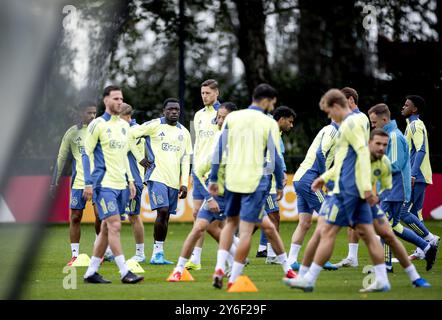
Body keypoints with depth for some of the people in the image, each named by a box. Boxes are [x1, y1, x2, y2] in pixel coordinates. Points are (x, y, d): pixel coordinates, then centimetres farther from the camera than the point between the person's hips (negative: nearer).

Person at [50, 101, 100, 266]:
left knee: (100, 215, -6)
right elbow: (61, 158, 8)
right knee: (75, 217, 1)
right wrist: (54, 182, 5)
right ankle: (74, 255, 8)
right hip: (78, 182, 1)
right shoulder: (72, 132, 3)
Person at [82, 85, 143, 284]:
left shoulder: (124, 125, 15)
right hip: (104, 184, -7)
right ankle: (124, 272, -13)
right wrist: (88, 183, -11)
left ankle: (91, 271, 14)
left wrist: (130, 180, 18)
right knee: (114, 225, -12)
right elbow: (86, 153, -6)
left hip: (120, 185, 7)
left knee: (106, 228, 8)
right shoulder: (97, 125, -6)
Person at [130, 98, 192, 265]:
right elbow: (129, 135, -2)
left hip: (174, 180, 5)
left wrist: (184, 183, 6)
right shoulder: (154, 125, -2)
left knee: (166, 216, 6)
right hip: (157, 176, -5)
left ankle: (159, 254, 11)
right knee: (162, 211, -17)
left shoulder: (184, 132, 14)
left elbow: (185, 160, 14)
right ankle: (157, 253, -10)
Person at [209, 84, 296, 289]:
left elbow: (219, 149, 4)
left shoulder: (232, 118, 5)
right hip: (255, 181, -4)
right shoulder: (269, 124, -4)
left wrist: (213, 178, 10)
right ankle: (233, 279, -5)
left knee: (231, 222, 21)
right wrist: (280, 185, 7)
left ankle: (219, 267, 5)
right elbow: (275, 157, -4)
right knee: (246, 229, -2)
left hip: (232, 180, 4)